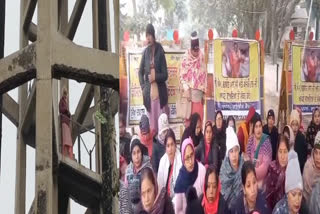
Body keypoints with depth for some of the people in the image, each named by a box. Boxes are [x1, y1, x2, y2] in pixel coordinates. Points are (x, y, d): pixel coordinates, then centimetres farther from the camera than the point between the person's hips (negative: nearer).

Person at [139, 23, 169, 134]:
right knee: (152, 120, 8)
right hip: (149, 93, 3)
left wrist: (155, 77, -18)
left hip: (160, 93, -3)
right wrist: (143, 87, 1)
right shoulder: (145, 52, 6)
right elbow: (140, 72, 13)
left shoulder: (160, 51, -5)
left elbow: (165, 75, -2)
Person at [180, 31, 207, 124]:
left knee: (199, 116, 4)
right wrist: (186, 89, -17)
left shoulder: (201, 57, 3)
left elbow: (204, 76, 7)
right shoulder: (186, 58, -6)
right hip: (189, 92, -2)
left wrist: (204, 93, 5)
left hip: (199, 91, 2)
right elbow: (182, 76, -4)